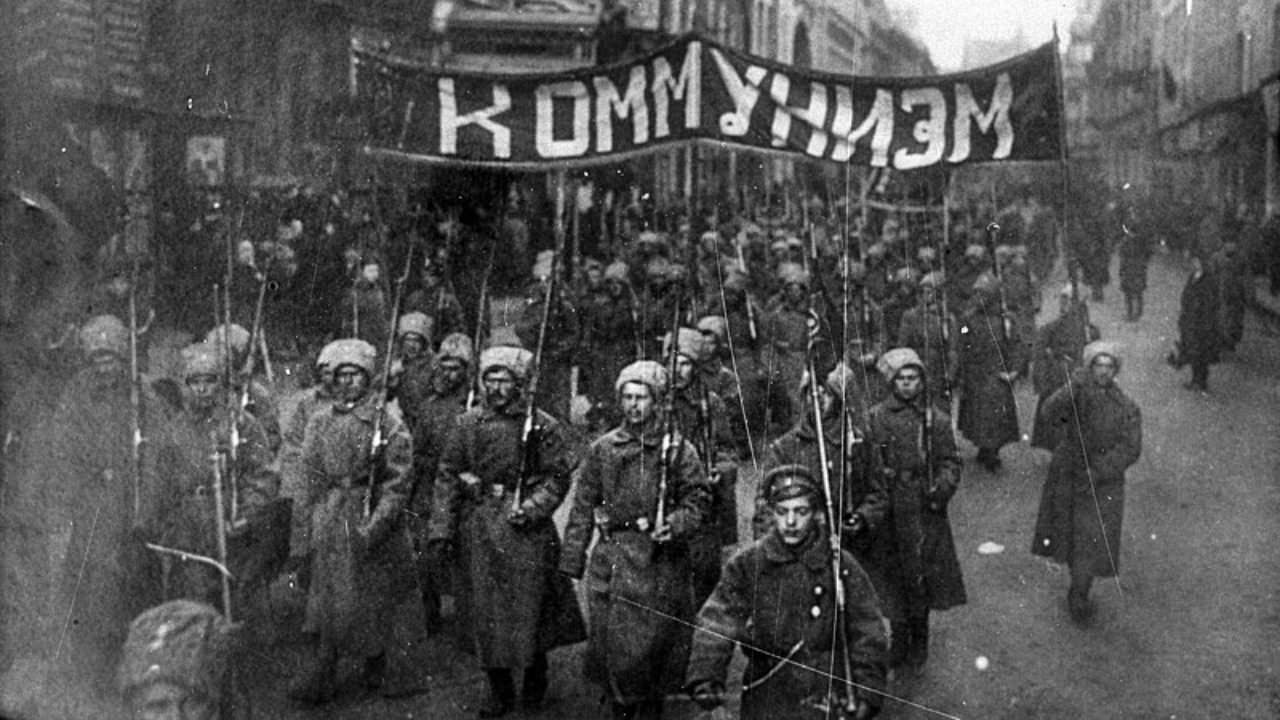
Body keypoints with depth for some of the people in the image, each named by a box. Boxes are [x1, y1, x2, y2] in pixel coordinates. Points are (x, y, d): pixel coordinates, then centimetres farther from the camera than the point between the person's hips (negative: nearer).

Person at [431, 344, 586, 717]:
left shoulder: (542, 426, -2)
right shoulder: (468, 424, 4)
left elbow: (557, 476, -2)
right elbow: (448, 476, 6)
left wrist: (531, 508, -16)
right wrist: (442, 528, 1)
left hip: (526, 523, -2)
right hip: (480, 522, 2)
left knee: (528, 601, 3)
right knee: (486, 606, 4)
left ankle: (535, 680, 25)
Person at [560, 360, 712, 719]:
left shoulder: (678, 449, 1)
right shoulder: (601, 449, 7)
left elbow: (698, 501, 1)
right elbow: (582, 508, 9)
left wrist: (675, 526, -18)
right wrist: (571, 562, 6)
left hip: (661, 561, -2)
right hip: (612, 559, 2)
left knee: (655, 641, 2)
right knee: (610, 643, 5)